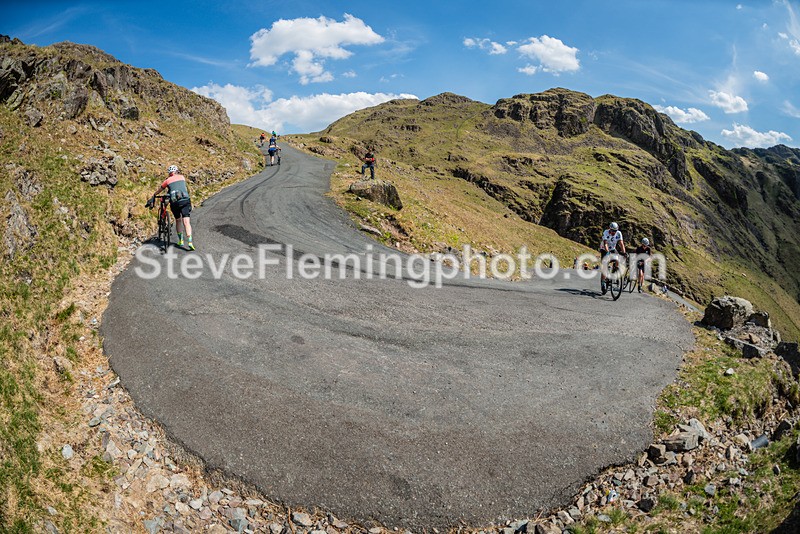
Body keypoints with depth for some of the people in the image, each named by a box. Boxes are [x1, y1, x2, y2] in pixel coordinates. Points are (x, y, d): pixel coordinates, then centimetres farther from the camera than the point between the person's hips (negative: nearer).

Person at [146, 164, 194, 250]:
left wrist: (152, 199, 41)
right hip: (185, 200, 0)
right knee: (186, 221, -7)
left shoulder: (167, 180, 16)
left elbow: (157, 191, 27)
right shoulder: (182, 177, 19)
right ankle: (190, 242, -21)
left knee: (178, 220, 21)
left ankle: (180, 241, 21)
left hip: (174, 202, 0)